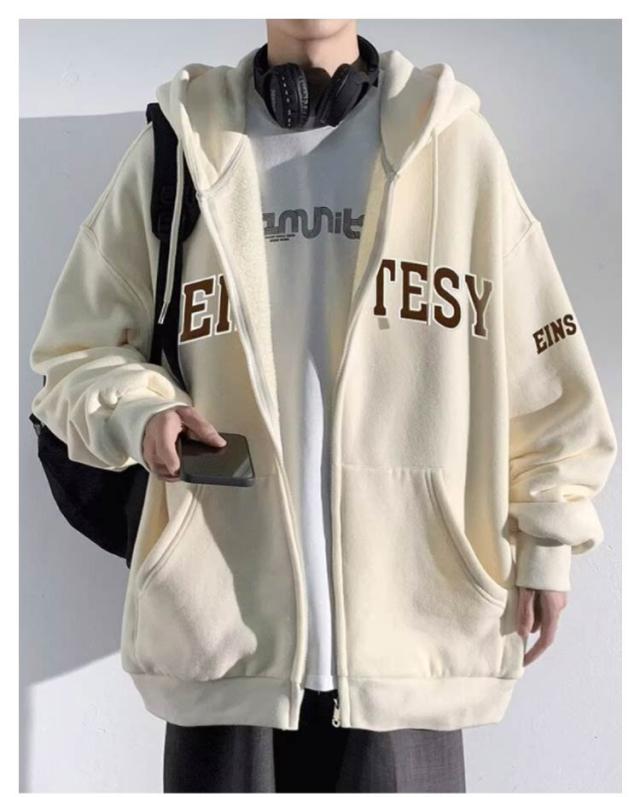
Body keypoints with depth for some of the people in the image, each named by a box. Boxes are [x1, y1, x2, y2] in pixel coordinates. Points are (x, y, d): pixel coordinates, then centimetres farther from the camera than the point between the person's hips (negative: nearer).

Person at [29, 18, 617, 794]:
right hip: (223, 618, 1)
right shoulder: (178, 148, 5)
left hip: (409, 621, 0)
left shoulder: (454, 143, 5)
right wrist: (137, 409, -12)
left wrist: (545, 535, 8)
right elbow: (76, 350, 9)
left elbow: (539, 364, 8)